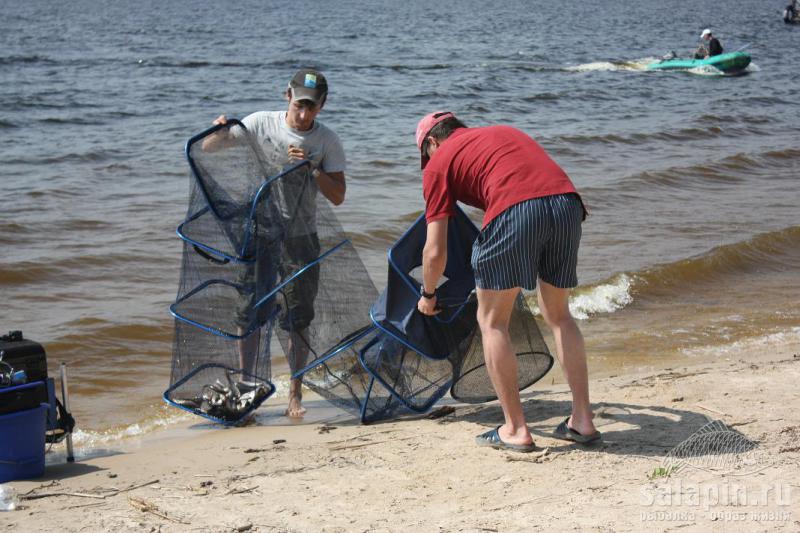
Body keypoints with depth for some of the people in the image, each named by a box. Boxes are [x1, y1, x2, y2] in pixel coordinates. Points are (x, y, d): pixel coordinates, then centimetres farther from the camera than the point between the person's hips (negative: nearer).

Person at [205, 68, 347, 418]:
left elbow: (337, 196, -6)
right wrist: (219, 132, -20)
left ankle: (295, 395, 13)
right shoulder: (262, 123, -3)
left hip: (300, 238, 0)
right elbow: (209, 149, 2)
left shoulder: (327, 141, -3)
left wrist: (310, 167, -19)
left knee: (298, 320, 3)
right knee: (249, 312, 3)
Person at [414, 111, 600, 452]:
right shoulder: (505, 132, 35)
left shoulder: (439, 162, 19)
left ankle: (515, 430, 11)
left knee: (492, 321, 12)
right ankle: (582, 420, 21)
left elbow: (436, 251, 15)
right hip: (567, 202, 6)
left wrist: (428, 294, 32)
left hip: (515, 210, -5)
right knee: (558, 315, 22)